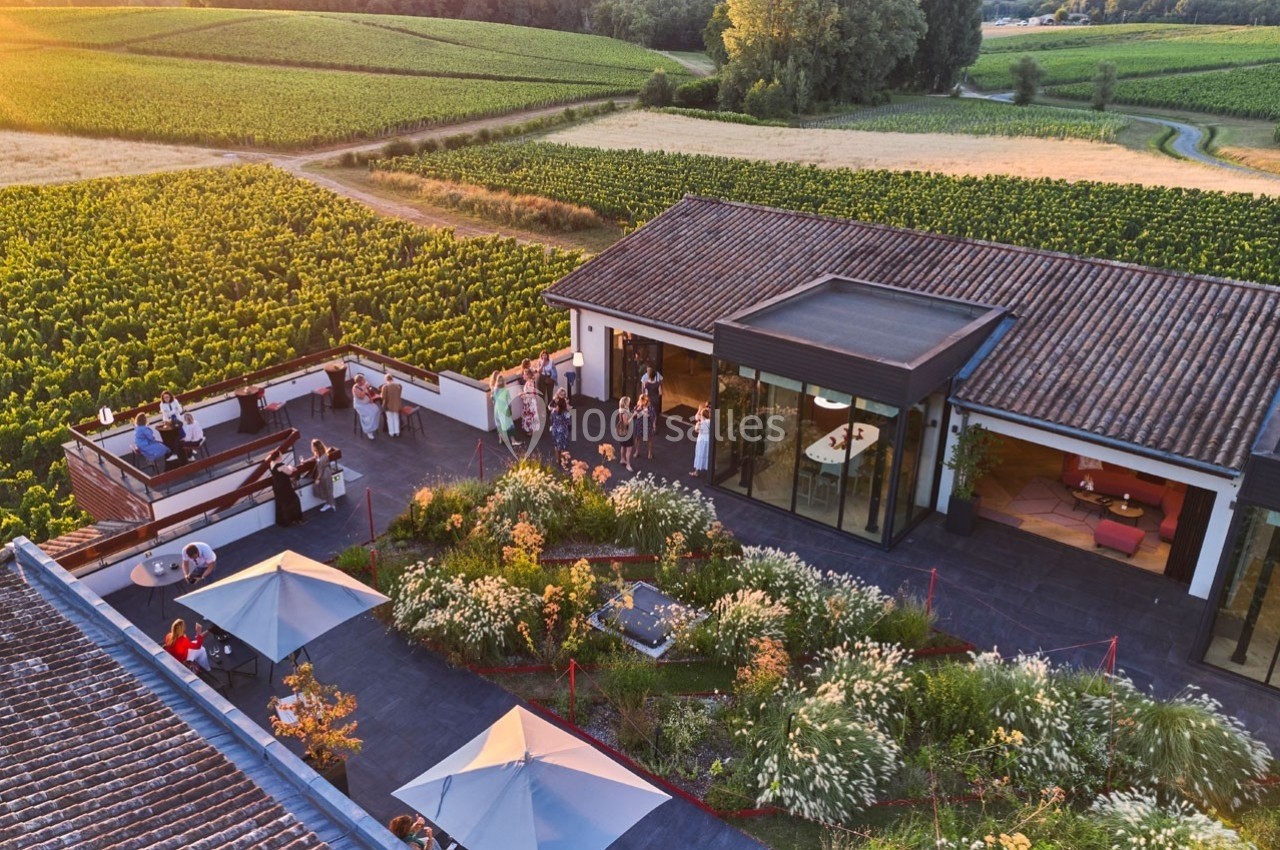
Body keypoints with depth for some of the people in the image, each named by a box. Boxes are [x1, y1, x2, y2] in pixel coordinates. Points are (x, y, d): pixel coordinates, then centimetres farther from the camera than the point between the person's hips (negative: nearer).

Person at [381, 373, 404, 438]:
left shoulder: (385, 386, -18)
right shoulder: (398, 385, -6)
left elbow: (383, 397, -16)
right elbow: (399, 395, 3)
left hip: (389, 405, -3)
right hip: (397, 404, 3)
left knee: (390, 418, 17)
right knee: (396, 418, 22)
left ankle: (391, 432, 24)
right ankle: (397, 432, 27)